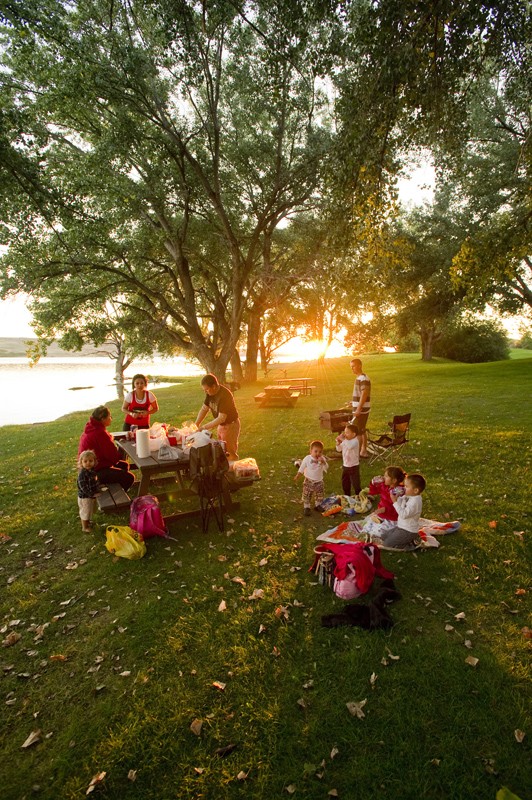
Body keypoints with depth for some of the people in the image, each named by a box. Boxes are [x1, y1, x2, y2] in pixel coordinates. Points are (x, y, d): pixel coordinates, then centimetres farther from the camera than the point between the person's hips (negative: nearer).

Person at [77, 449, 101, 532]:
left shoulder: (92, 471, -2)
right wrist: (92, 494, -26)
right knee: (85, 512, 10)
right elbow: (83, 487, -28)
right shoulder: (82, 474, -28)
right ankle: (85, 527, 28)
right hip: (85, 497, -8)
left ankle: (88, 522, 49)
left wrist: (99, 486, 2)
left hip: (92, 496, 8)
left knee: (90, 511, 27)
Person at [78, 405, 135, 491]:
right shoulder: (100, 433, -26)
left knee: (124, 465, 21)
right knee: (129, 478, -15)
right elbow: (114, 456, -21)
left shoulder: (92, 428, 5)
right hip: (95, 472, -11)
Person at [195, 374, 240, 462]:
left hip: (230, 425, -8)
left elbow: (221, 418, -33)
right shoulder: (210, 393, -7)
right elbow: (204, 409, -1)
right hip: (220, 425, 8)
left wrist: (204, 427, -31)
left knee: (230, 454, 2)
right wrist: (196, 425, -11)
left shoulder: (224, 395, -31)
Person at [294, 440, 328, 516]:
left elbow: (326, 467, -17)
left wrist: (323, 462, -33)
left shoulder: (322, 459, -7)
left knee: (320, 495, 12)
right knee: (307, 495, 0)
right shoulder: (307, 458, -12)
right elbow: (302, 467, -3)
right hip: (309, 481, -2)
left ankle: (317, 505, 33)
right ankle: (306, 507, 14)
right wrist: (297, 475, -1)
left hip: (319, 481, 3)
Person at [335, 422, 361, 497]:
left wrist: (342, 440, -38)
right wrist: (338, 443, -8)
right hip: (345, 465, 8)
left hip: (353, 466, -8)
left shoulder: (355, 441, -21)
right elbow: (339, 449, 10)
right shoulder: (345, 441, 1)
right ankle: (347, 497, 36)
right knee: (345, 484, 20)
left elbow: (349, 446, -43)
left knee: (356, 484, 2)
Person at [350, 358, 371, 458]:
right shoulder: (359, 377, 13)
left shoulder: (363, 378, -18)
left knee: (357, 432, -5)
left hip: (361, 410, -10)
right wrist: (354, 402, 27)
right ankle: (363, 452, 27)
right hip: (362, 409, 10)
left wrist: (358, 409, -27)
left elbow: (364, 394, -25)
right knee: (362, 431, 17)